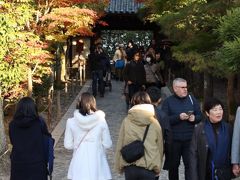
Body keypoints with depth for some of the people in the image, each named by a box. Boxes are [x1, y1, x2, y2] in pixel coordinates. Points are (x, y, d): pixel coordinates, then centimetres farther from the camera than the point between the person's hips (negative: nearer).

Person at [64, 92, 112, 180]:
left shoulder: (71, 122, -7)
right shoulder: (101, 121, -9)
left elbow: (68, 145, -1)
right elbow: (107, 144, -4)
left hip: (79, 164, 1)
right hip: (97, 163, -1)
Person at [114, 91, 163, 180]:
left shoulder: (126, 121, -6)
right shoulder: (155, 123, -5)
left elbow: (120, 145, 0)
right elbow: (160, 147, 3)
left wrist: (119, 166, 12)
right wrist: (158, 169, 17)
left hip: (130, 167, 1)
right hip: (149, 167, -1)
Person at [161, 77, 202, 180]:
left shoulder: (192, 99, 7)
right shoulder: (168, 101, -1)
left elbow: (200, 116, 8)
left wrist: (194, 118, -13)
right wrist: (178, 117, -21)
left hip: (189, 139, 1)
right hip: (174, 140, -1)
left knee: (190, 164, 0)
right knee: (173, 165, 12)